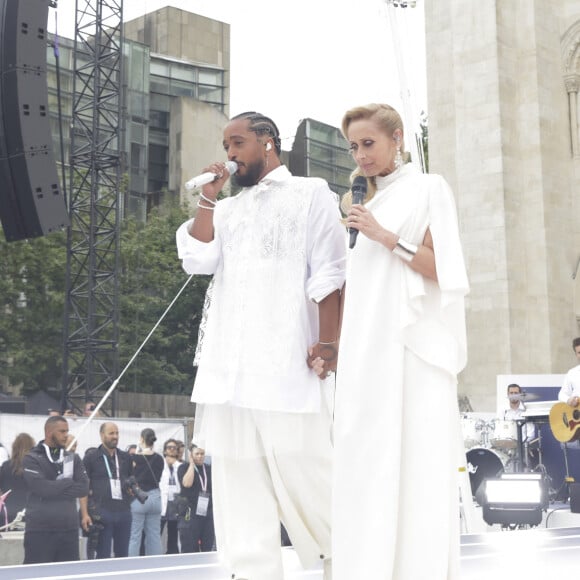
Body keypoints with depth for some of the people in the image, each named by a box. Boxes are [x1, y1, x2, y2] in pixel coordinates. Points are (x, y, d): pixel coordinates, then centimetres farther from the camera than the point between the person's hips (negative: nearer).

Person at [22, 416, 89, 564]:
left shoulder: (73, 458, 12)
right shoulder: (32, 459, -1)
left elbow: (84, 488, 0)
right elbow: (41, 488, -16)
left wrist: (54, 488, -9)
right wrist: (68, 482, -6)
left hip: (69, 528, 4)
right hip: (40, 530, -4)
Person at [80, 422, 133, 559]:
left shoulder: (126, 458, 12)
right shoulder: (91, 458, -1)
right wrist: (84, 514, -11)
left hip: (123, 512, 4)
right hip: (101, 513, -4)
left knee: (123, 555, 10)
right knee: (103, 556, 2)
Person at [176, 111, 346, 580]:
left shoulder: (311, 193, 6)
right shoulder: (228, 209, 23)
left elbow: (328, 274, -3)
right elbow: (197, 260, 8)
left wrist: (329, 342, -11)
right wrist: (208, 198, 5)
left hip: (287, 363, -6)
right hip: (228, 365, 6)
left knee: (304, 472, -6)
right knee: (238, 478, 4)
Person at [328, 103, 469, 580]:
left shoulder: (428, 188, 3)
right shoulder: (366, 201, 21)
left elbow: (445, 268, -6)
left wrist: (385, 236, -14)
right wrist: (331, 344, 13)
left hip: (412, 347, -6)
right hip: (366, 349, 7)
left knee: (415, 465, -9)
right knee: (368, 466, 3)